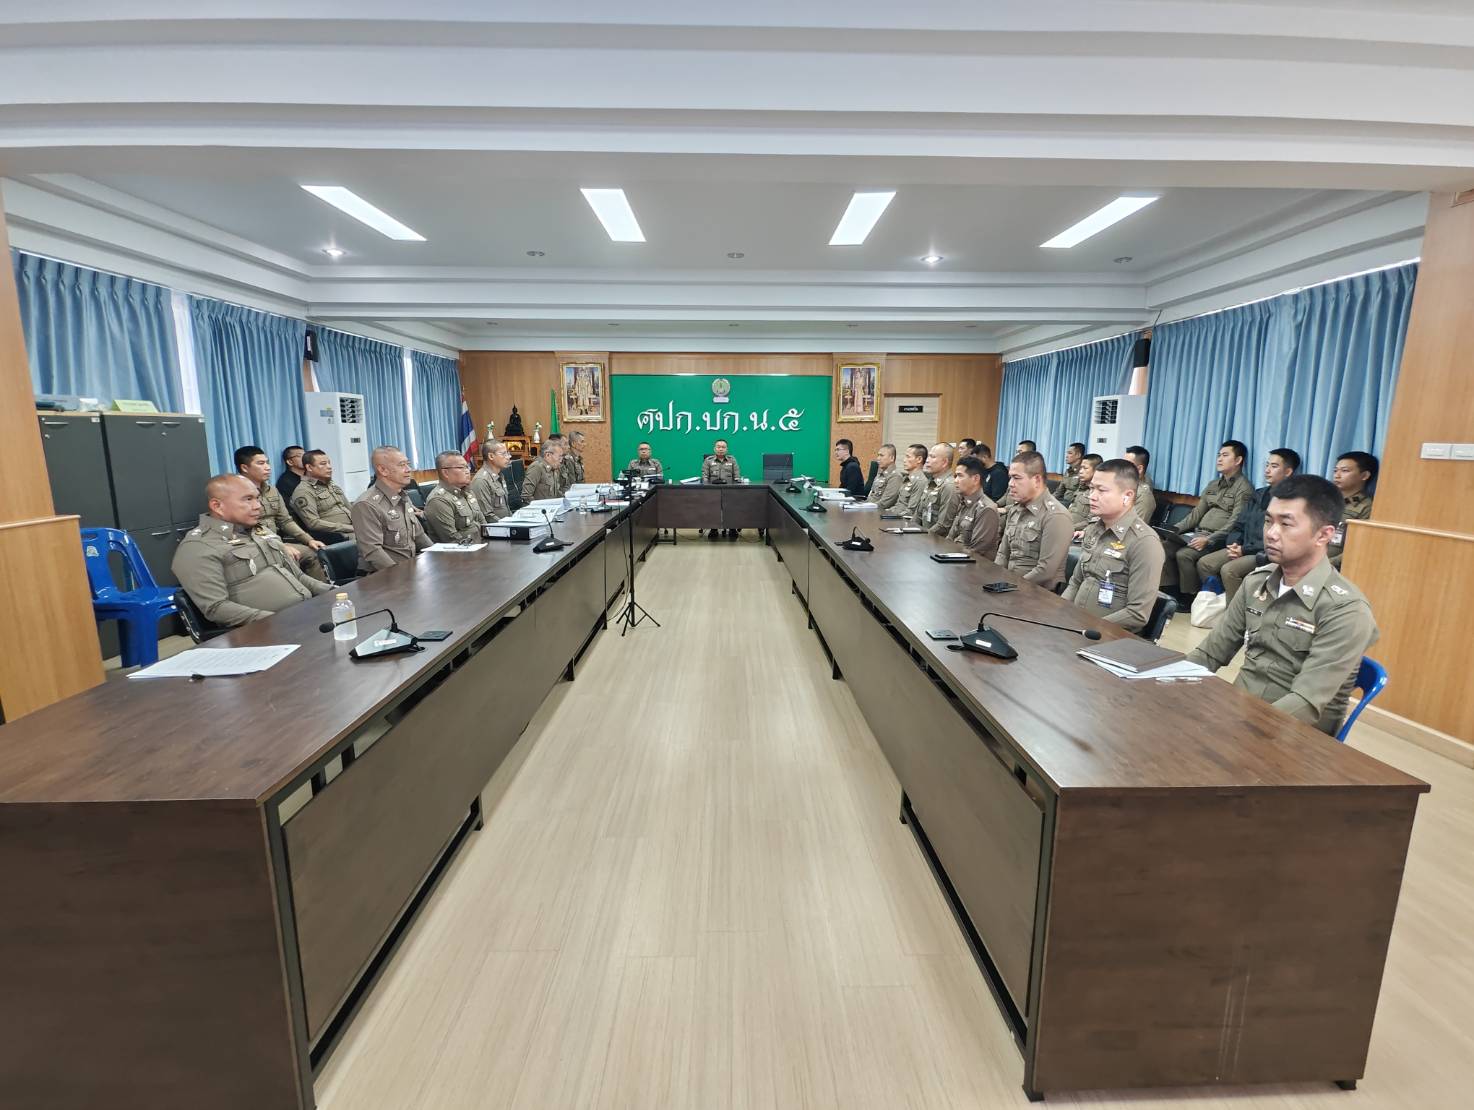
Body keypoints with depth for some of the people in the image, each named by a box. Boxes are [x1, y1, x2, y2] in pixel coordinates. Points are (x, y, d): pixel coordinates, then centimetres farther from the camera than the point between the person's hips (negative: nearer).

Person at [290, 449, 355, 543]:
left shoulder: (333, 485, 23)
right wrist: (349, 528, -16)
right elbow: (313, 523, -12)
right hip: (334, 535, -8)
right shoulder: (303, 491, -2)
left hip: (352, 529, 8)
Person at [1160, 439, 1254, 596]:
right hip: (1197, 533, 7)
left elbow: (1235, 523, -15)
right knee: (1165, 546, -15)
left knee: (1184, 554, -29)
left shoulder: (1244, 488, -5)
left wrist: (1209, 540, -26)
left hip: (1218, 539, -7)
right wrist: (1175, 529, 2)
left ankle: (1190, 597, -14)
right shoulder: (1213, 485, 20)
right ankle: (1170, 592, -10)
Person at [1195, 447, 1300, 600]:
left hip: (1267, 553, -8)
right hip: (1243, 548, 8)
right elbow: (1239, 525, 16)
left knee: (1229, 570, -29)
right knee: (1204, 563, -8)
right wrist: (1233, 544, -4)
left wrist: (1245, 550, -16)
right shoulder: (1258, 495, 17)